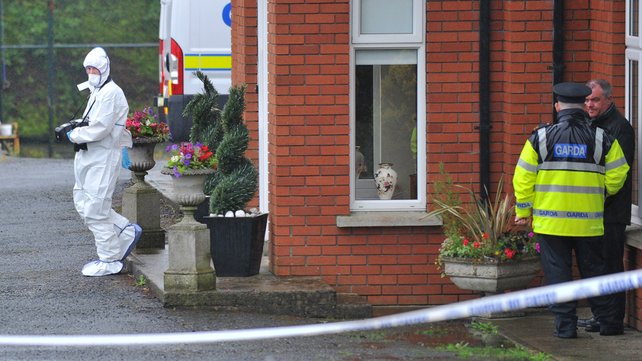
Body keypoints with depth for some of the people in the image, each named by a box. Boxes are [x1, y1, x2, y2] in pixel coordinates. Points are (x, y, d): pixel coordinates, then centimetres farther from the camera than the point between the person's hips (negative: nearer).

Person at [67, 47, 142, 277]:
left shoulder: (111, 93, -14)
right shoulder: (96, 92, 19)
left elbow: (100, 128, -21)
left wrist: (75, 135, -9)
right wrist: (75, 127, 7)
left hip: (104, 156, -10)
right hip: (88, 155, 10)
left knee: (96, 209, -7)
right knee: (83, 203, 11)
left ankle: (110, 260, 1)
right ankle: (128, 232, 21)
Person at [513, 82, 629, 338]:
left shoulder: (541, 138, -4)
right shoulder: (601, 139, -2)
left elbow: (523, 177, -2)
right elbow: (617, 175, 1)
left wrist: (523, 211, 10)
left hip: (551, 221, -1)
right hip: (589, 221, 1)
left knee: (558, 272, 5)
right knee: (593, 270, 13)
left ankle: (565, 325, 4)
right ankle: (607, 322, 17)